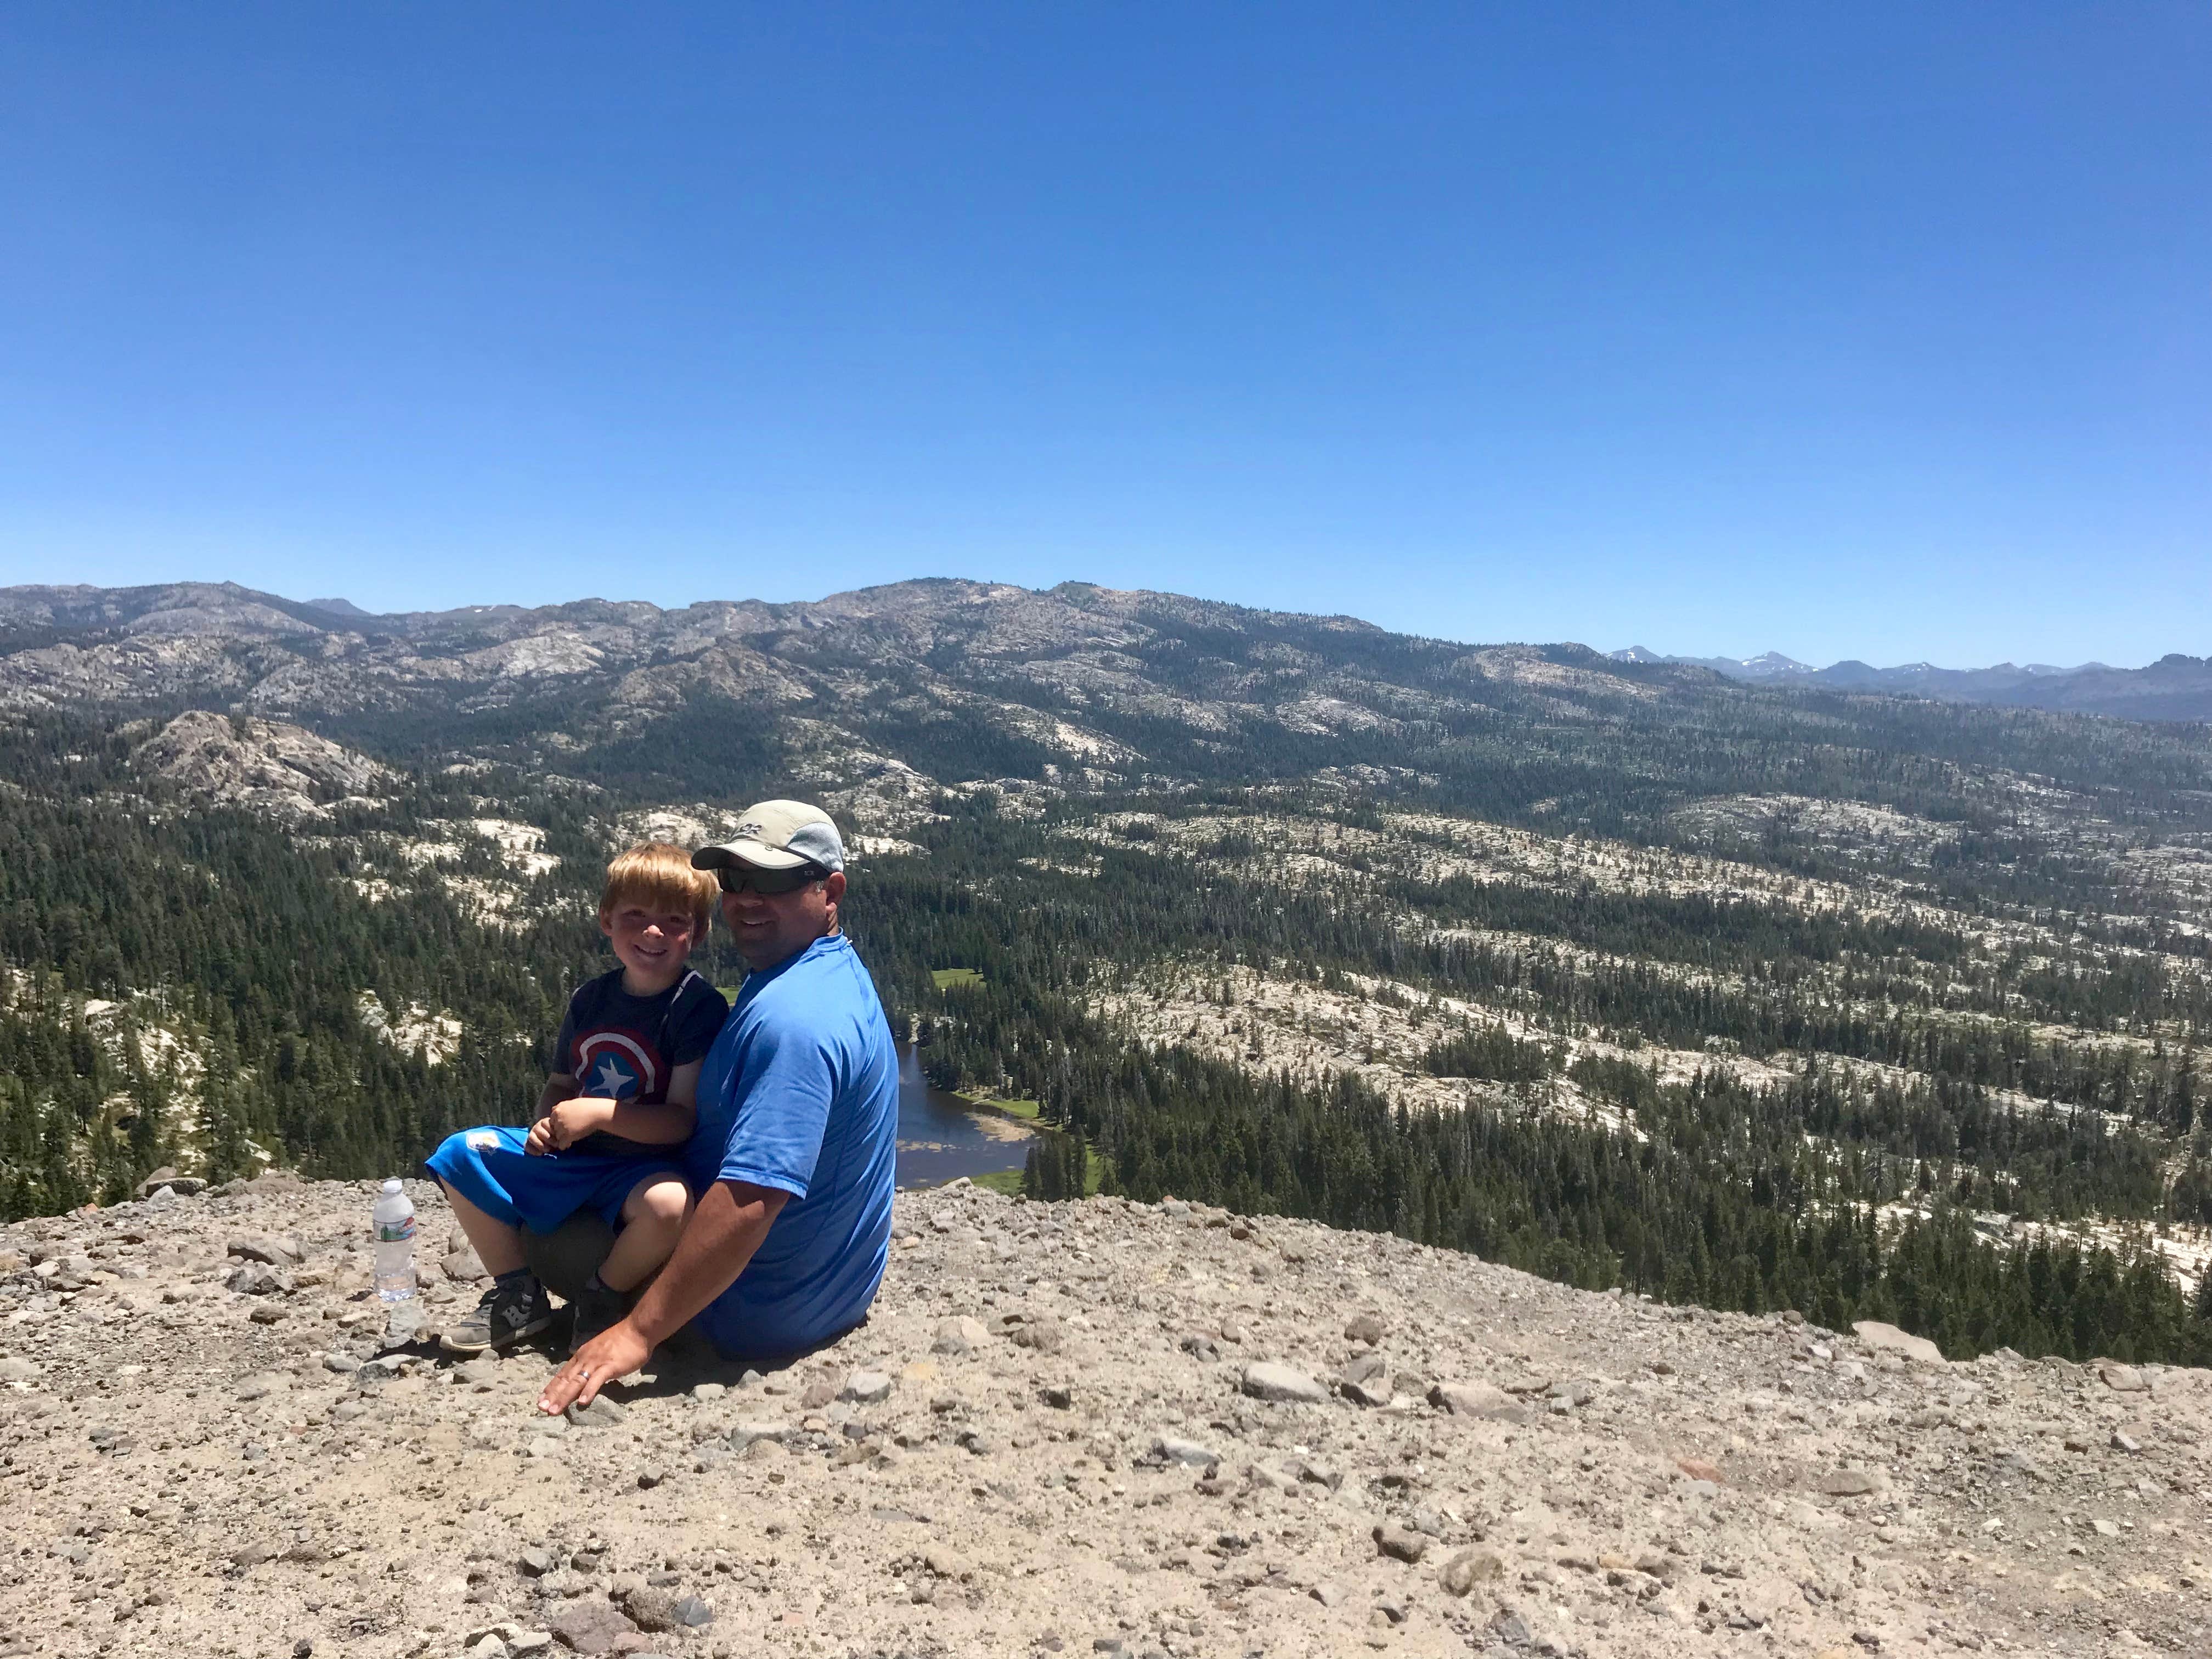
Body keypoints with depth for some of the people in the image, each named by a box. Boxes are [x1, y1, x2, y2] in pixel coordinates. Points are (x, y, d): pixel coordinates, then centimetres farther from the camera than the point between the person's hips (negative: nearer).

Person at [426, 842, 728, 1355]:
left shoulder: (701, 1008, -14)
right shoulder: (591, 998, 5)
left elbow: (682, 1120, -17)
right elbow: (560, 1084, 16)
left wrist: (597, 1112, -23)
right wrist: (547, 1124, -6)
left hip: (644, 1165, -6)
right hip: (571, 1157, 6)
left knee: (671, 1205, -39)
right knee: (460, 1154, -6)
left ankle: (604, 1297, -5)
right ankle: (518, 1295, 7)